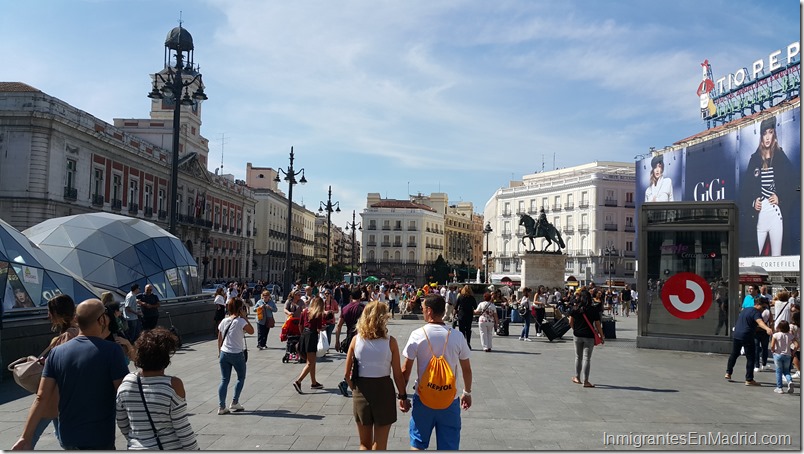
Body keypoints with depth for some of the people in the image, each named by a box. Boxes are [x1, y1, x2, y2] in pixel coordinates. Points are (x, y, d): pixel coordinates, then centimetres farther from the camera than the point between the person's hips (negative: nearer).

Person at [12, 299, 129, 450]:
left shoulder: (56, 353, -1)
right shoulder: (111, 350, -16)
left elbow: (41, 398, -3)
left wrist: (26, 438, 4)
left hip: (67, 438, 6)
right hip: (99, 439, -6)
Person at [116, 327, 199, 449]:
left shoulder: (126, 383, -4)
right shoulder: (173, 385, -18)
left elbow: (122, 424, 7)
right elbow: (182, 428, -14)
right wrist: (193, 449, -3)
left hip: (137, 448, 4)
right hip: (172, 448, -4)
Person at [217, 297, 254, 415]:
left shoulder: (224, 321, 4)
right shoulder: (241, 321, -14)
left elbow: (219, 339, 10)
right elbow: (251, 331, -5)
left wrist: (220, 352, 22)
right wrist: (245, 317, -5)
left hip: (224, 353, 5)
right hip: (237, 354, -5)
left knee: (224, 380, 9)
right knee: (241, 377, 16)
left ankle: (221, 407, 6)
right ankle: (234, 403, 15)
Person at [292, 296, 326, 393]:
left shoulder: (305, 311, 7)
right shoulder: (319, 314, -9)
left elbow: (301, 325, 11)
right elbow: (319, 329, -12)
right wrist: (323, 328, 9)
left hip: (304, 335, 7)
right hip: (312, 337, -7)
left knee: (312, 362, 18)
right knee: (310, 363, -3)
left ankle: (314, 383, 26)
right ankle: (298, 381, -16)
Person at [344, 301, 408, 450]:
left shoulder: (356, 339, -6)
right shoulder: (390, 341, -11)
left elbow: (347, 374, -2)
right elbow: (397, 374, -8)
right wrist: (403, 396, 5)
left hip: (361, 390, 2)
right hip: (383, 390, -2)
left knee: (364, 444, 20)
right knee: (379, 447, 12)